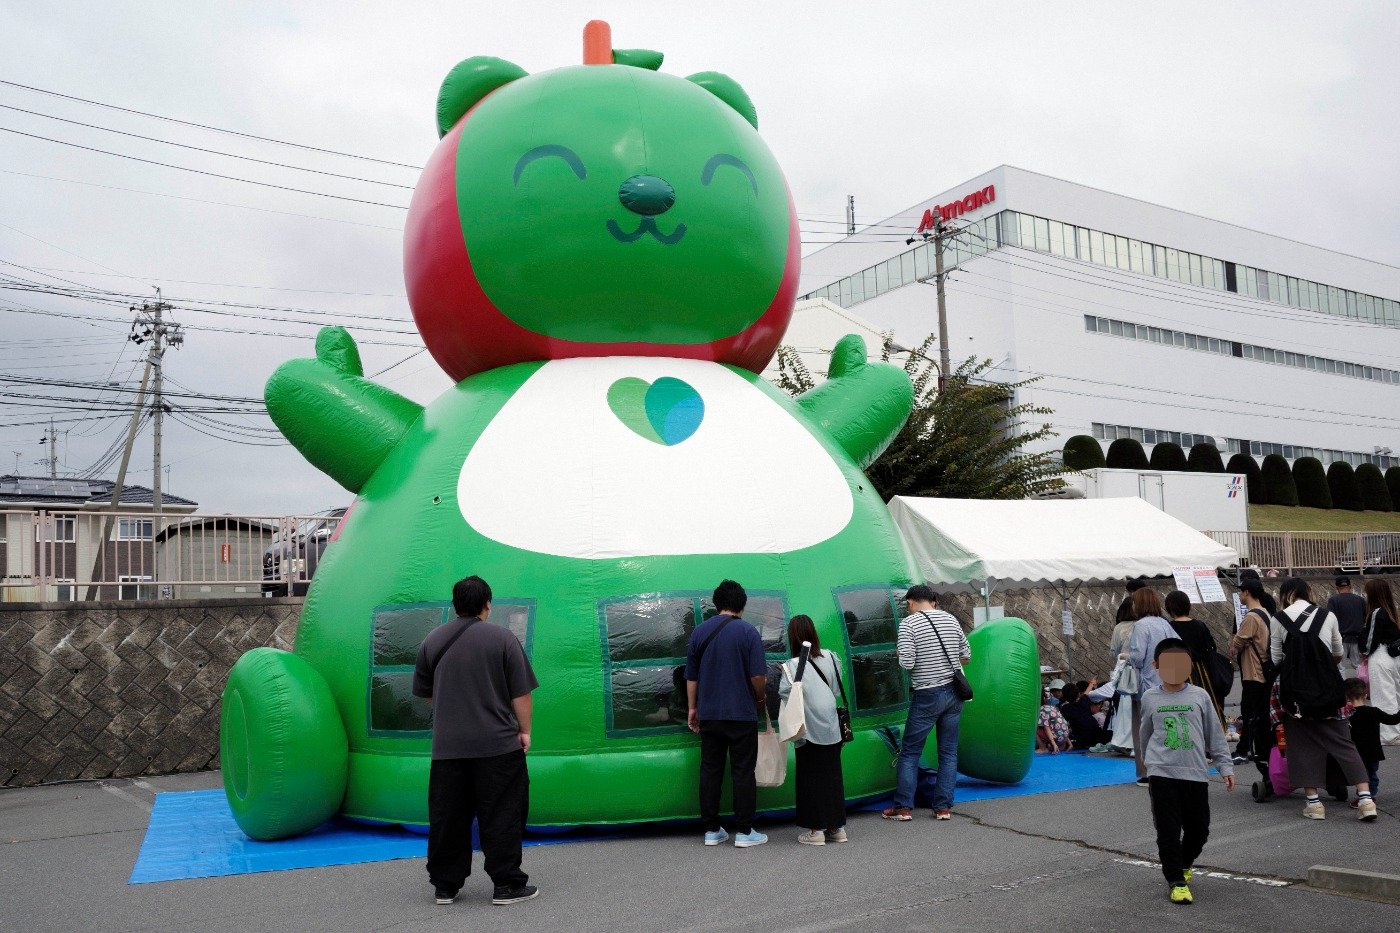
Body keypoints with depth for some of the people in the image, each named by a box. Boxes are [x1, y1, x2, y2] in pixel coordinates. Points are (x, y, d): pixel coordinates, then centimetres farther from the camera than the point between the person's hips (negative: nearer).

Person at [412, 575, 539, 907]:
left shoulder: (433, 640, 6)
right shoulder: (503, 638, -5)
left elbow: (424, 692, 15)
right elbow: (520, 693, -6)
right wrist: (524, 730, 5)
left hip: (447, 745, 4)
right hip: (498, 744, -3)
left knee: (447, 816, 11)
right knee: (501, 816, 4)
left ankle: (445, 885, 18)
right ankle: (507, 884, 7)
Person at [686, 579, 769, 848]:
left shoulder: (699, 632, 6)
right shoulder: (748, 632, -8)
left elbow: (691, 677, 10)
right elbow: (758, 676, -12)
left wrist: (693, 708, 19)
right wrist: (760, 699, 7)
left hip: (709, 715, 4)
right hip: (741, 714, -4)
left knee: (710, 770, 10)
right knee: (743, 772, 3)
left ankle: (711, 830, 14)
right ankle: (744, 832, 6)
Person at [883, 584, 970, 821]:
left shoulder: (908, 623, -10)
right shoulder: (951, 620, 6)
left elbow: (907, 663, -16)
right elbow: (966, 657, 10)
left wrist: (900, 653, 5)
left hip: (927, 696, -5)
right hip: (954, 693, 5)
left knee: (910, 752, 5)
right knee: (948, 752, 10)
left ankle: (903, 807, 7)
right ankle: (943, 807, 11)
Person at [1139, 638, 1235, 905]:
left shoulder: (1199, 696, 4)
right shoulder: (1150, 698, 4)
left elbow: (1215, 734, 8)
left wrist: (1225, 767, 4)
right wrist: (1150, 760, 26)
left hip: (1196, 773, 1)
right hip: (1162, 773, -1)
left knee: (1199, 828, 9)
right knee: (1168, 830, -4)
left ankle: (1184, 864, 36)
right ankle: (1176, 881, 6)